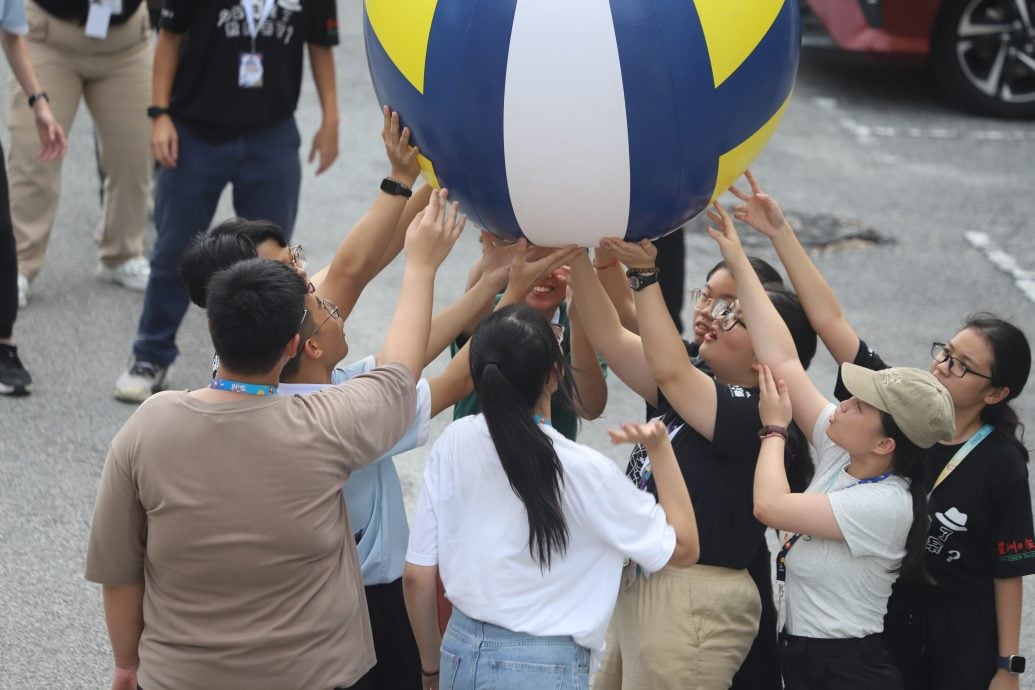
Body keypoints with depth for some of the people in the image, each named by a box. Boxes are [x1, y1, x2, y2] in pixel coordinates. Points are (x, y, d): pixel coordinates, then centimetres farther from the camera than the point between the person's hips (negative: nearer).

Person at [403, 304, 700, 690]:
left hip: (460, 654, 3)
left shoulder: (453, 444, -7)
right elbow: (683, 547, -4)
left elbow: (417, 576, -2)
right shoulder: (582, 470, -16)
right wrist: (661, 447, -1)